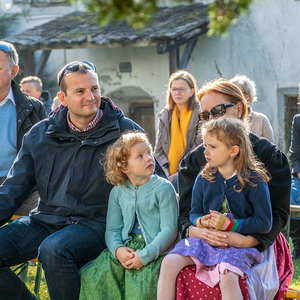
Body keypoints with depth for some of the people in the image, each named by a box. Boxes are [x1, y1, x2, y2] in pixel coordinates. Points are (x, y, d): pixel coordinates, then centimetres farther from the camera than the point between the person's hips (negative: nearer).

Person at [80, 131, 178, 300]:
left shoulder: (163, 188, -3)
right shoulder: (118, 192, 12)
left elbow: (169, 230, -8)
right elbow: (112, 229, 12)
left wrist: (144, 256, -17)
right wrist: (118, 249, -11)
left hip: (154, 251, -4)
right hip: (127, 249, 4)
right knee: (91, 278, -14)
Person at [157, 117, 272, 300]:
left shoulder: (254, 182, -7)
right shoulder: (203, 180, 8)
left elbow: (265, 223, -9)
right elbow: (194, 212, 15)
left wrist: (229, 224, -19)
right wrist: (200, 221, -11)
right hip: (205, 239, 5)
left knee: (227, 277, -35)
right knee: (169, 263, -18)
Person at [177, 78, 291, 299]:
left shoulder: (268, 154, 5)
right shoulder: (194, 159, 15)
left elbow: (278, 212, -3)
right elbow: (185, 212, 8)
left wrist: (246, 240, -21)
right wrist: (199, 232, -18)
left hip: (252, 246, -3)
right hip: (205, 246, 3)